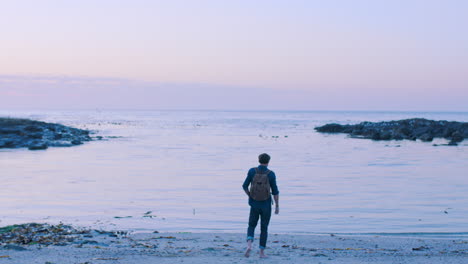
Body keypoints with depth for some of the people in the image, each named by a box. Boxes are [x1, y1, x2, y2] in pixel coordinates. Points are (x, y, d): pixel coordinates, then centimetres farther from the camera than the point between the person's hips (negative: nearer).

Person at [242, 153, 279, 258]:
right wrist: (277, 206, -1)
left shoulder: (252, 171, -8)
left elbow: (245, 186, -3)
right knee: (264, 228, 12)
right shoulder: (271, 174, -12)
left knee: (251, 226, 16)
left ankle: (249, 245, -11)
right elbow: (275, 191, -9)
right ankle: (262, 252, 11)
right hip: (266, 205, -1)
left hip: (254, 205, 1)